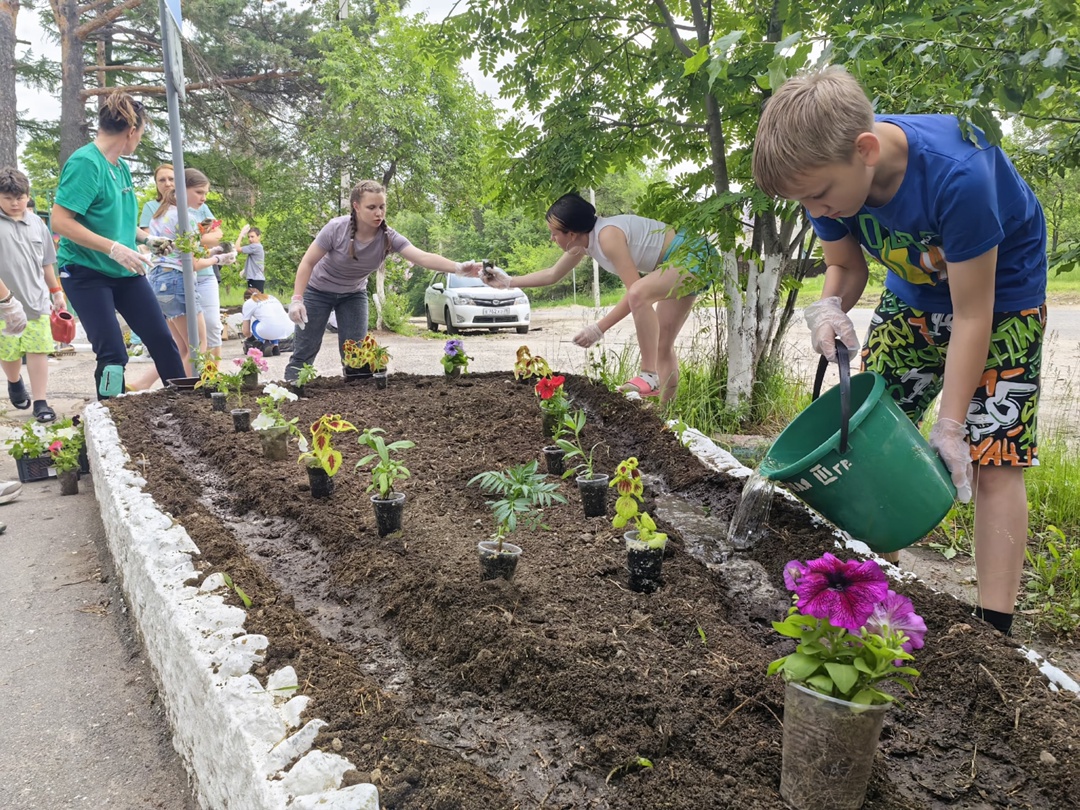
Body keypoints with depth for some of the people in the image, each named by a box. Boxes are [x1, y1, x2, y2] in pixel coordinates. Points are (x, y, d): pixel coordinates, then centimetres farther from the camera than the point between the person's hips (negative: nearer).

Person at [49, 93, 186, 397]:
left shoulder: (122, 166, 6)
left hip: (124, 271, 8)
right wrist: (113, 248, -27)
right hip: (86, 272, -8)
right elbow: (59, 222, -22)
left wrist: (147, 238, 18)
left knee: (162, 339, 6)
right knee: (112, 354, -7)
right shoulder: (85, 162, -18)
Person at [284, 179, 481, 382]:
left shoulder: (389, 237, -25)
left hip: (353, 294, 2)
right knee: (304, 351, -1)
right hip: (319, 291, -2)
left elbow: (424, 257, -40)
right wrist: (297, 299, -28)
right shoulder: (336, 229, -30)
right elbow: (308, 262, -20)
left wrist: (458, 267, -56)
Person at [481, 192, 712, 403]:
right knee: (661, 345, 9)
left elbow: (633, 291, -28)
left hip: (693, 256, -10)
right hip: (677, 263, 10)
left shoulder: (608, 235, -27)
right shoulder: (584, 239, 1)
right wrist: (509, 281, 15)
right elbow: (552, 274, 16)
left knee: (639, 293, -36)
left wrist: (599, 328, -25)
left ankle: (649, 375, -28)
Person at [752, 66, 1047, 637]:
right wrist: (830, 308, -27)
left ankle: (993, 631, -5)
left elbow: (972, 316, -29)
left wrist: (950, 425, -27)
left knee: (992, 461, -12)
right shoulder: (831, 171, -21)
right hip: (913, 293, 6)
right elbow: (846, 266, -3)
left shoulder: (956, 174, -39)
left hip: (1000, 294, -5)